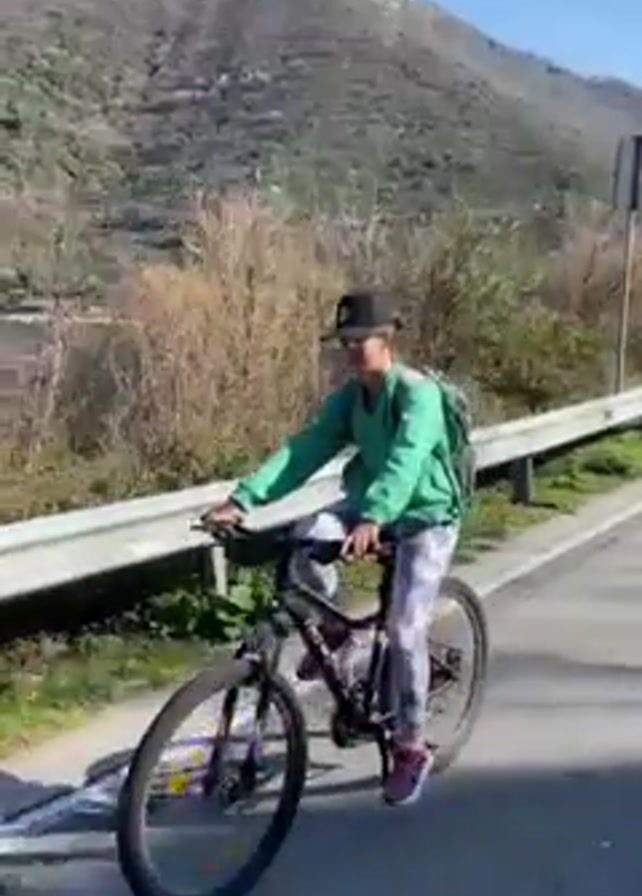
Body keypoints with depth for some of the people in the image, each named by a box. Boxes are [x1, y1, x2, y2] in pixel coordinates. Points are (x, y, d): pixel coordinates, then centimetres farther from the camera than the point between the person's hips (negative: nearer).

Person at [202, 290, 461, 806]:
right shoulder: (350, 396, -3)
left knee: (405, 630, -13)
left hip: (426, 518, -5)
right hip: (370, 505, 5)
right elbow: (306, 449, -13)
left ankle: (411, 749, 6)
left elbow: (406, 460, -39)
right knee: (307, 540, -25)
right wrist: (243, 499, -26)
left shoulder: (418, 392, -23)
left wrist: (372, 520, -56)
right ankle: (332, 625, 4)